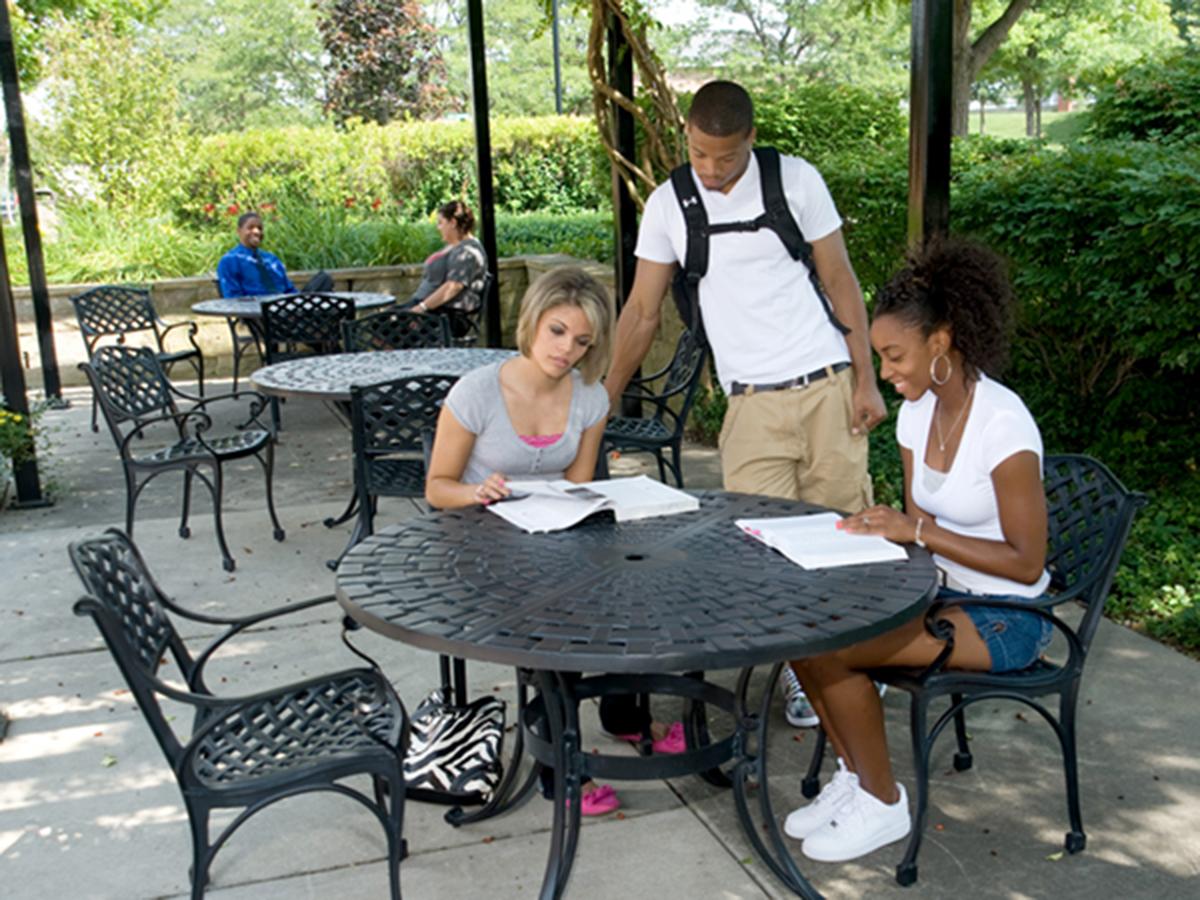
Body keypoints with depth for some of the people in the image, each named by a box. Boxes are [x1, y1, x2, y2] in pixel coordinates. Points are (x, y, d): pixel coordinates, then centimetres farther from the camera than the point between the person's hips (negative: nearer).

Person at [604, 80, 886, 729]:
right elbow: (642, 311, 8)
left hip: (828, 384, 0)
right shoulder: (668, 205, 3)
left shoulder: (796, 181, -1)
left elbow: (841, 282, 3)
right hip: (751, 402, 1)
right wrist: (603, 398, 4)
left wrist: (866, 380, -1)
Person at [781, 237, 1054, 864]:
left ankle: (882, 805, 1)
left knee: (829, 648, -22)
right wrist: (881, 529, -9)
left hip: (1005, 617, -8)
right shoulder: (917, 410, 2)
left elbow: (1027, 563, -20)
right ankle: (854, 776, 7)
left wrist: (920, 531, -25)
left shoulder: (1002, 424, -22)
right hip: (942, 590, 8)